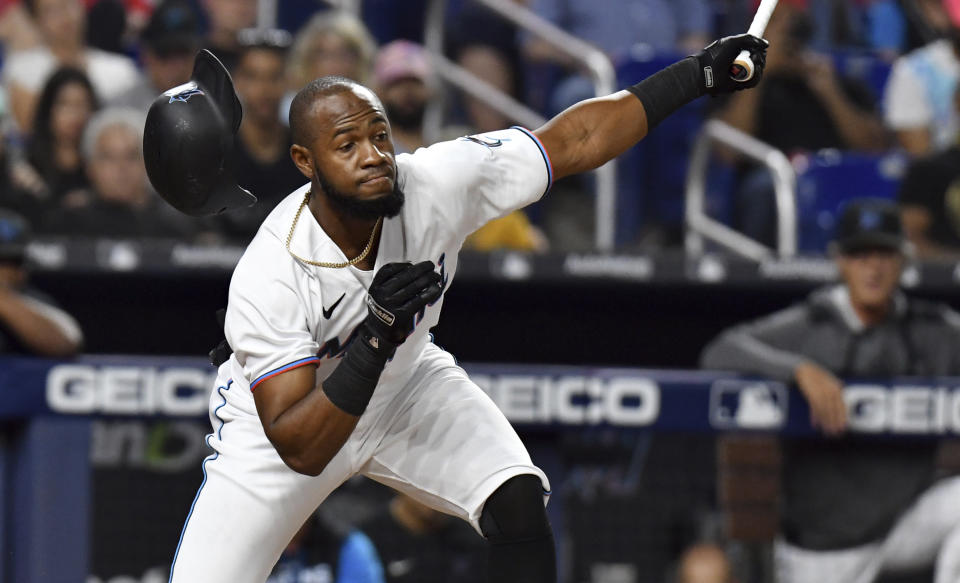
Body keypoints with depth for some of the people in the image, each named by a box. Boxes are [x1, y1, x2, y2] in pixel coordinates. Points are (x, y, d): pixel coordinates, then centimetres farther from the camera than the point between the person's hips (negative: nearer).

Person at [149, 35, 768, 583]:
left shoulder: (435, 183, -27)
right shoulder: (267, 279, -36)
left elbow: (574, 140, -16)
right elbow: (299, 451, -37)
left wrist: (699, 74, -19)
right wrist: (371, 344, -49)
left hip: (405, 383, 4)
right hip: (288, 416, -3)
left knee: (519, 504, -18)